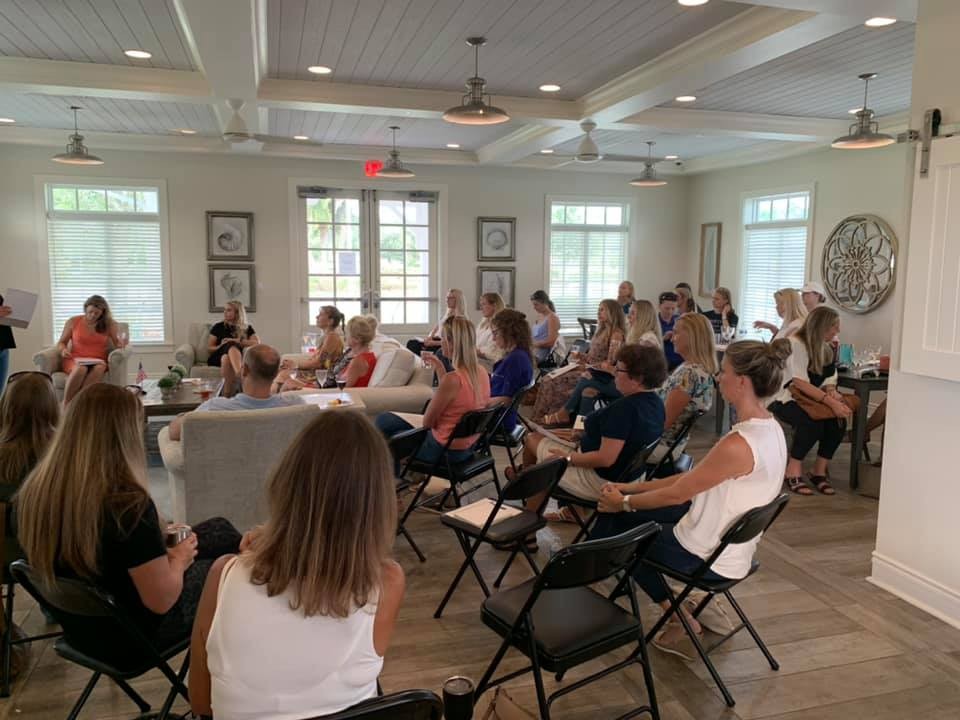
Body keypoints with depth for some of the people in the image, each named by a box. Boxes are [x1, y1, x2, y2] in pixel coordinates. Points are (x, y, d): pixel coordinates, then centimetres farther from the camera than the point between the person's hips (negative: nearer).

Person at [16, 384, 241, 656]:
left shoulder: (33, 490, -12)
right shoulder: (127, 504, -34)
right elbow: (161, 601, -26)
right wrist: (179, 560, -5)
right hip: (131, 637, -7)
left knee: (219, 530, 17)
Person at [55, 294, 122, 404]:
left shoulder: (109, 324, 9)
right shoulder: (73, 322, 8)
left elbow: (118, 344, 7)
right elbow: (61, 343, 15)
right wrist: (63, 350, -8)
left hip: (97, 362, 1)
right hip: (75, 360, 0)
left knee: (100, 367, -38)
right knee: (81, 368, -39)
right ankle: (65, 404, -30)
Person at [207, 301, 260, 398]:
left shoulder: (247, 328, 14)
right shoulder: (218, 326, 14)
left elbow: (257, 342, -3)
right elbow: (209, 347, 11)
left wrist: (237, 341, -12)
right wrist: (220, 346, -10)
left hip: (236, 356, 1)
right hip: (218, 357, -1)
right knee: (231, 345, -36)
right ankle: (240, 375, -59)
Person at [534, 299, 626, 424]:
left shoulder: (617, 334, -12)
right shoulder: (602, 331, 16)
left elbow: (610, 363, -17)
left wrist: (588, 366, -18)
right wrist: (582, 357, 1)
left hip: (599, 375, -9)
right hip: (589, 371, 9)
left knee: (557, 384, -16)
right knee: (549, 380, -5)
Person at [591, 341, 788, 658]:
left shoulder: (738, 445, -30)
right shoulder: (769, 427, 0)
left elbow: (677, 494, -19)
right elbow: (692, 477, 5)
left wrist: (624, 502, -2)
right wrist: (631, 489, 6)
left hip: (709, 558, -8)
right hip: (732, 546, 8)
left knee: (617, 523, 11)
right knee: (617, 507, 11)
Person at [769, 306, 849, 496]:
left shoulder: (826, 348, 9)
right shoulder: (794, 344, -16)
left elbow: (829, 380, 4)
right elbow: (800, 383, -24)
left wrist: (832, 393, -20)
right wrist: (830, 401, -32)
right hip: (785, 398, -6)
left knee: (837, 420, -22)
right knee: (812, 422, -34)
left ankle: (819, 471, -7)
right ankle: (793, 472, -18)